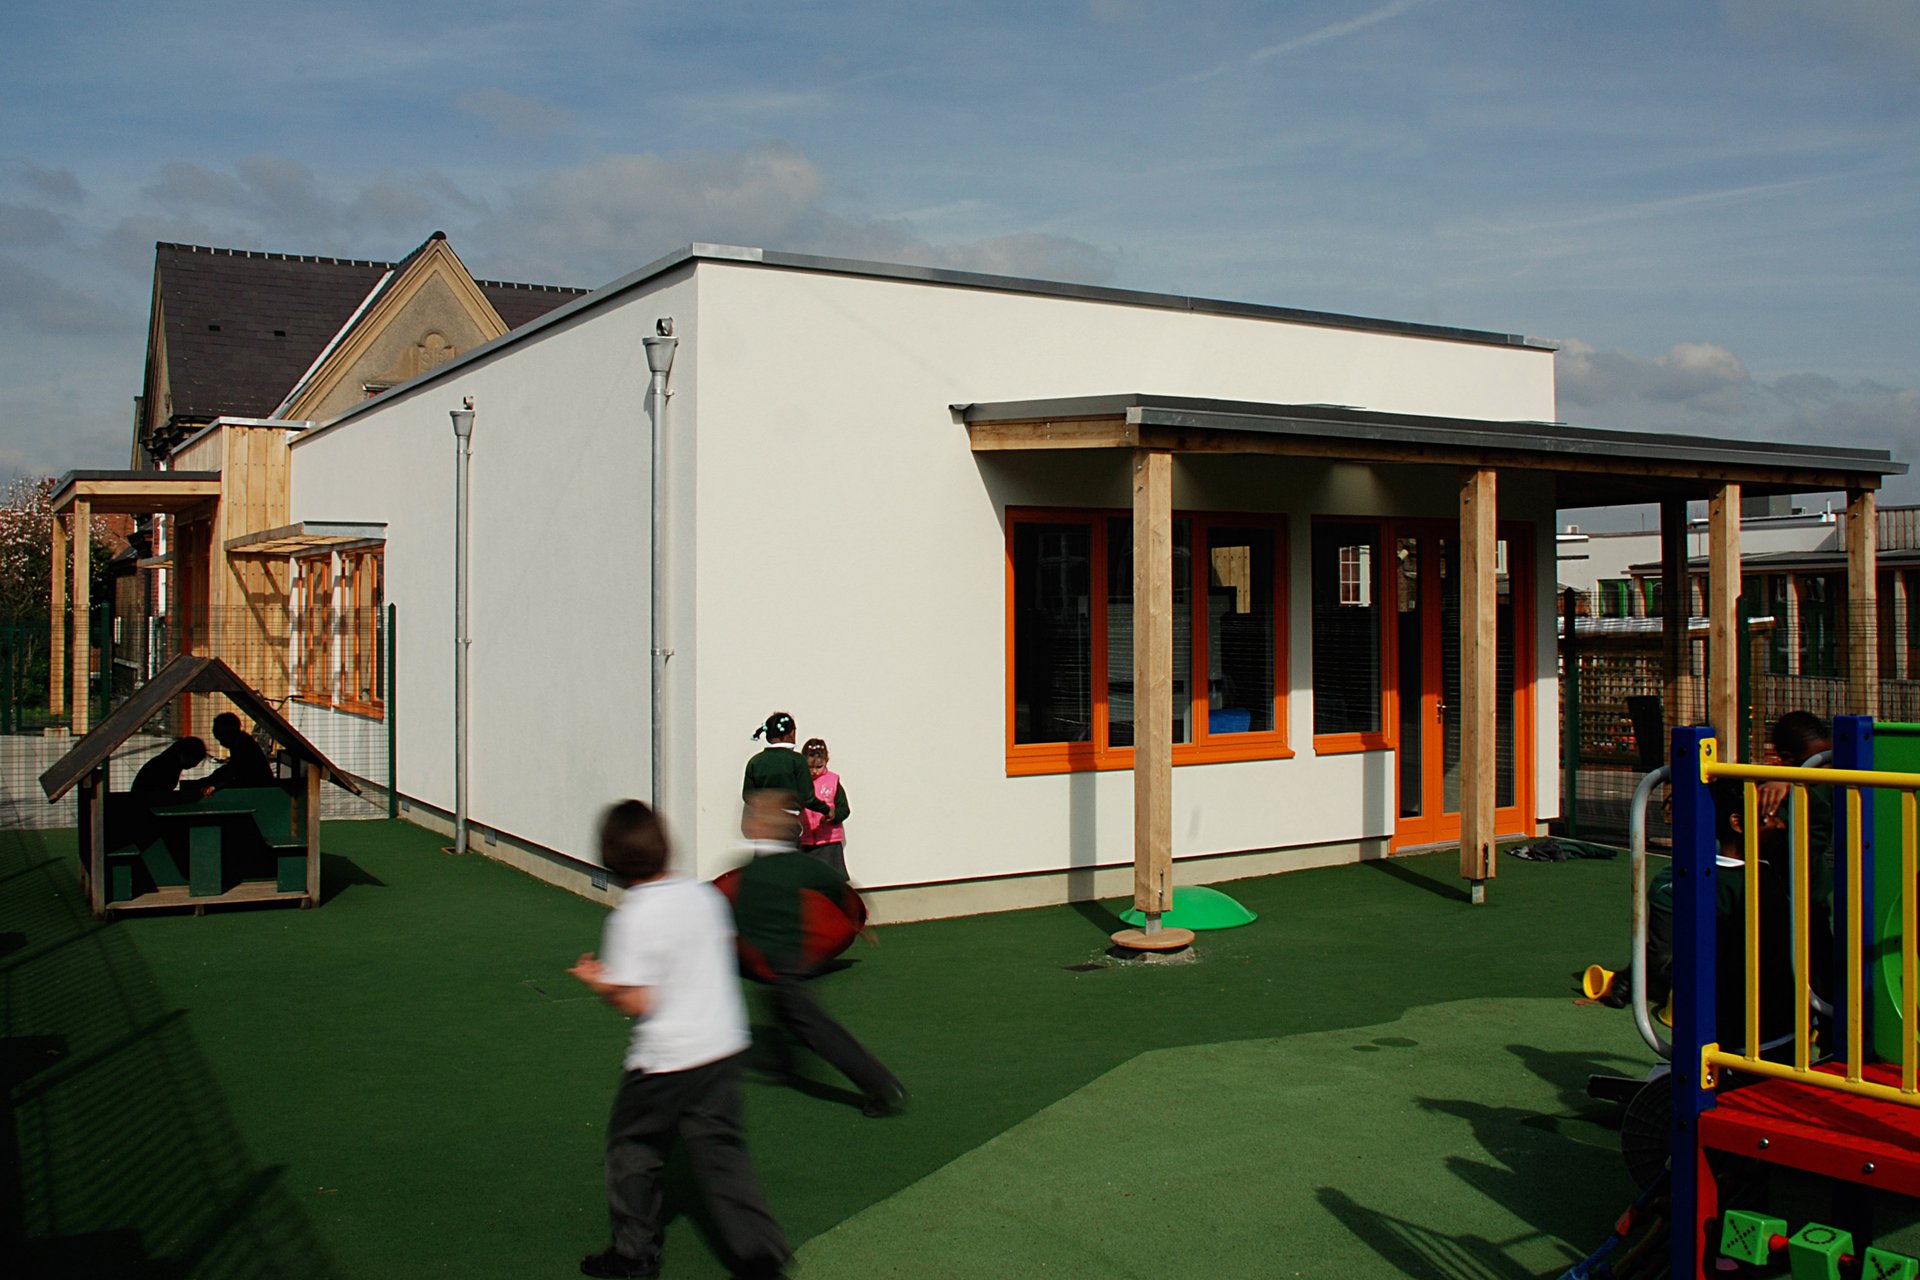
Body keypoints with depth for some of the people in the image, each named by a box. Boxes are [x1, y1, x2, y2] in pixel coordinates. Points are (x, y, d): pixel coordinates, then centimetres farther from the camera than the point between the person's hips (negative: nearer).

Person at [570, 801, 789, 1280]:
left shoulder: (632, 916, -18)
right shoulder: (704, 894, 0)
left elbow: (635, 1001, -19)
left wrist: (597, 980, -3)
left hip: (664, 1060, -6)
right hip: (723, 1047, 6)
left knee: (632, 1148, 16)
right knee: (721, 1149, 13)